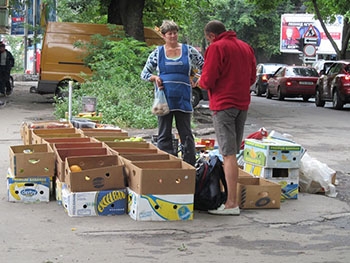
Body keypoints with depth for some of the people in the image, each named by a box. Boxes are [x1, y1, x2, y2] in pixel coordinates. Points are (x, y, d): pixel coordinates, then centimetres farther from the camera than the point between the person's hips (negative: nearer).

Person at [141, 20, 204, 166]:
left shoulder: (188, 50, 5)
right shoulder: (157, 52, 7)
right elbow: (144, 73, 11)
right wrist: (154, 78, -8)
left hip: (183, 99, -1)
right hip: (164, 98, 1)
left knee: (186, 134, 3)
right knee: (164, 135, 4)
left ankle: (191, 166, 8)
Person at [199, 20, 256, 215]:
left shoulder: (216, 48, -9)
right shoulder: (246, 47, 14)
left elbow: (208, 80, -14)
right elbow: (252, 77, 18)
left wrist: (201, 82, 7)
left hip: (224, 104, -8)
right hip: (243, 104, 8)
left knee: (229, 155, -9)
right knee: (233, 153, 14)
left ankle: (232, 204, -11)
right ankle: (233, 198, 17)